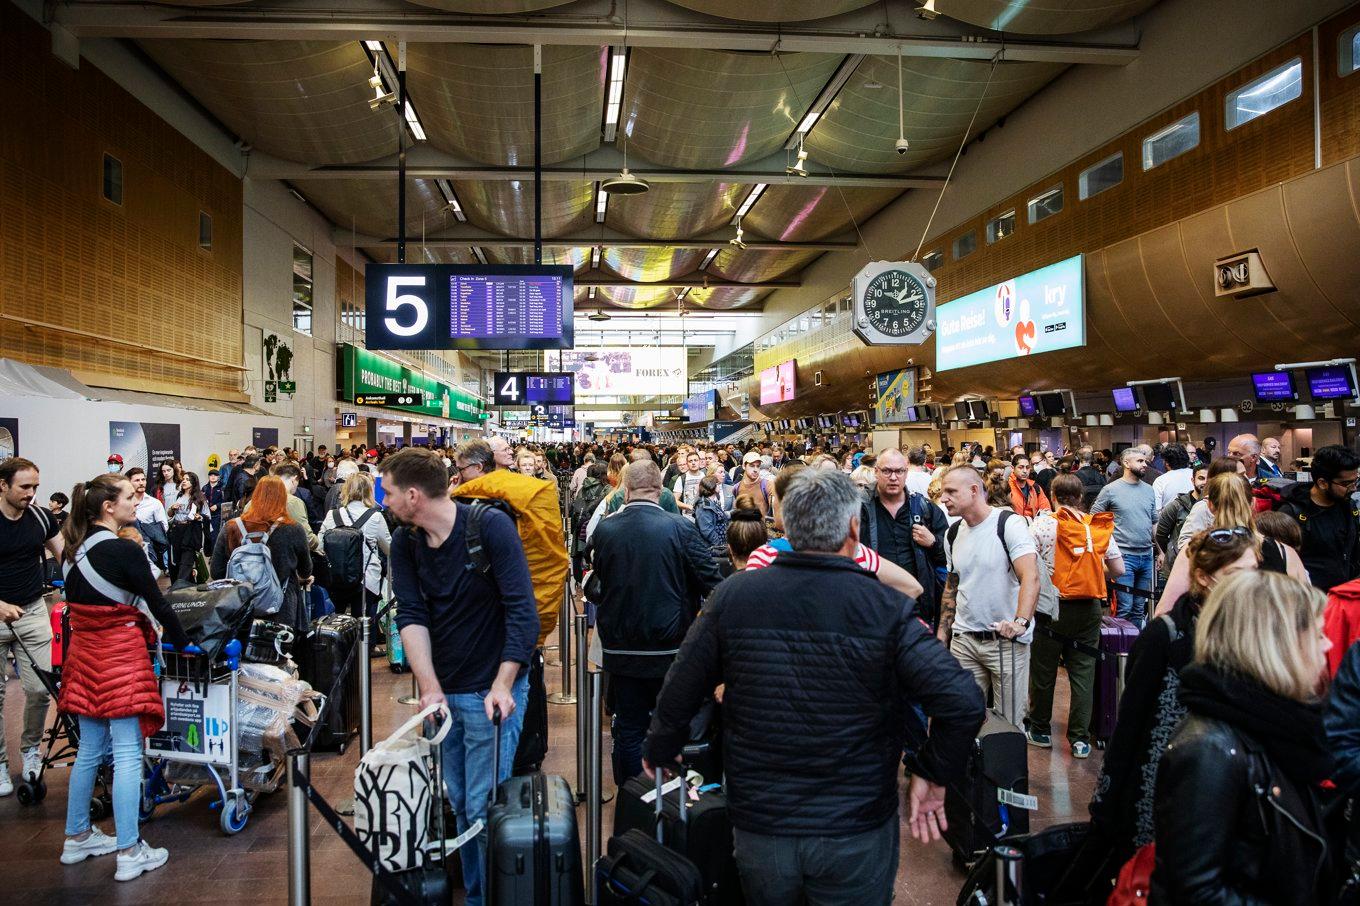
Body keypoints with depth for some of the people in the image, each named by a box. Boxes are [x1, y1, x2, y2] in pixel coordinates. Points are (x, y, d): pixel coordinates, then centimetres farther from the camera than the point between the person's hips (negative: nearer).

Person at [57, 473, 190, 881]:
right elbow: (158, 604, -12)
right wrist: (182, 643, 1)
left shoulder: (76, 549, 6)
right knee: (127, 754, -2)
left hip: (84, 650, 8)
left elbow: (74, 599, 13)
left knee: (90, 749, 19)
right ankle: (129, 852, 3)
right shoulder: (125, 551, -17)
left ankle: (77, 837, 31)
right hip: (121, 653, -8)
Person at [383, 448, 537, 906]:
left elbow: (522, 610, -18)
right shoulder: (404, 542, 1)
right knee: (458, 804, 15)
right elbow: (411, 617, -4)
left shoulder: (491, 525, -17)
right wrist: (430, 688, -15)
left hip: (491, 693, -5)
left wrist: (503, 685, -22)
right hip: (443, 690, 6)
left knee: (483, 809, -1)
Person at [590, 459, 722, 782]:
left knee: (628, 731, 12)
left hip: (620, 650, 2)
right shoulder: (681, 528, -14)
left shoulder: (604, 530, -6)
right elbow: (712, 583, -9)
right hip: (670, 649, -2)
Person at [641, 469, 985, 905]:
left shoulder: (733, 595, -10)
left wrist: (659, 753, 16)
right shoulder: (886, 609, -15)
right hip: (856, 835, -2)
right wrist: (933, 772, -4)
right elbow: (963, 703, -21)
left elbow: (677, 696, -3)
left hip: (758, 825, 2)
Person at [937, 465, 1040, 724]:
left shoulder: (1009, 523, -12)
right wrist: (942, 634, 13)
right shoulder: (953, 533, 8)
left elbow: (1030, 577, -22)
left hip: (1007, 640, -5)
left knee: (1009, 721, 5)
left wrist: (1021, 622, -35)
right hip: (963, 639, 5)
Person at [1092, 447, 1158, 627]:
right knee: (1125, 607, -7)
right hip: (1124, 556, -5)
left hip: (1146, 556, 6)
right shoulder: (1110, 490, -5)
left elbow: (1154, 523, 18)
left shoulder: (1149, 490, 12)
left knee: (1139, 608, 12)